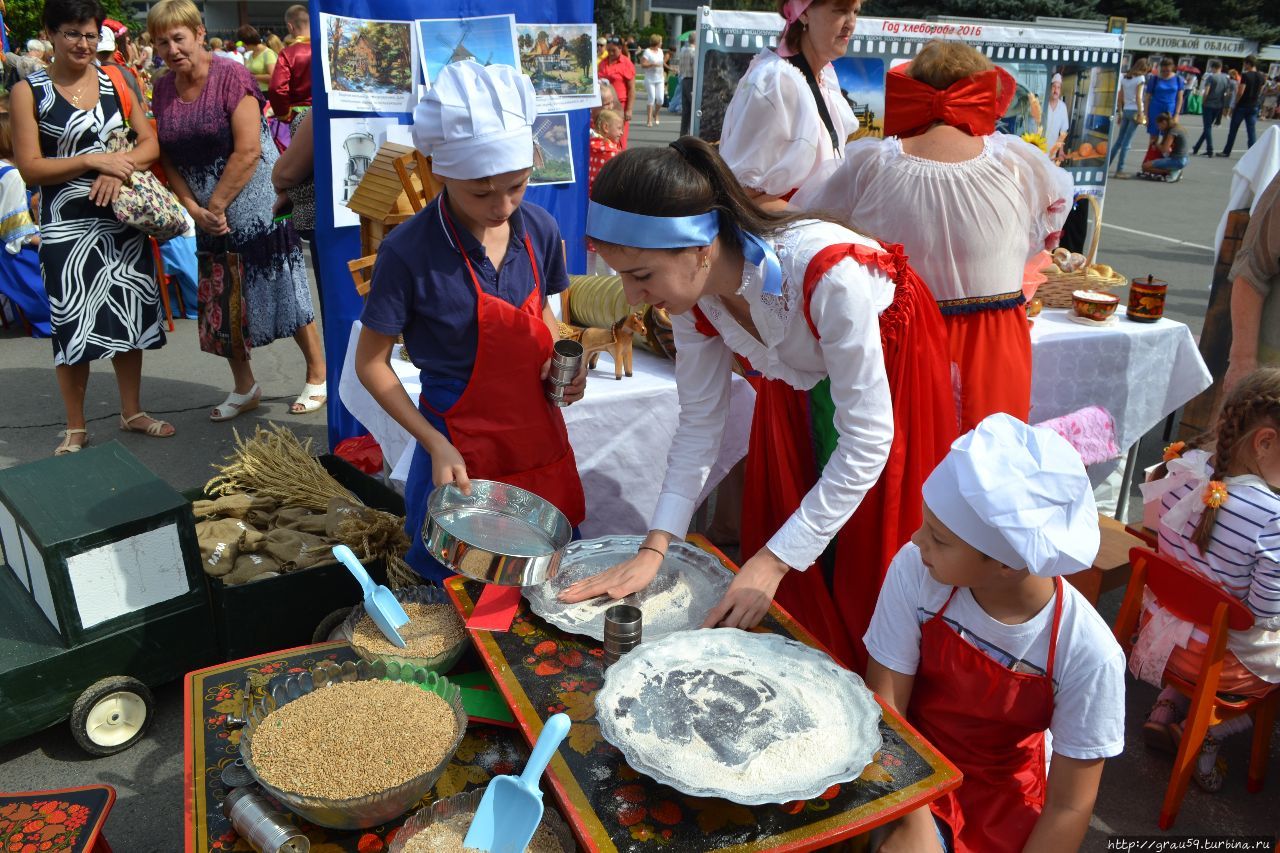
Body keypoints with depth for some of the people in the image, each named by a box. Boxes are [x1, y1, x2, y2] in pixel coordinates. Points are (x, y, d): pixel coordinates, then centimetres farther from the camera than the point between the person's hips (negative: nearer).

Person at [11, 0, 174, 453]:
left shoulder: (116, 81, 5)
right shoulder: (28, 92, -4)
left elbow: (150, 142, 3)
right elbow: (29, 168, -9)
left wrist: (120, 169, -16)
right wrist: (94, 161, -18)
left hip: (123, 220, 3)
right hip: (68, 226, -3)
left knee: (130, 315, 10)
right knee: (74, 326, 3)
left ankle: (132, 412, 27)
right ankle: (76, 428, 17)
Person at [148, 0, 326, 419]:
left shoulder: (231, 76, -12)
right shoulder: (163, 89, 6)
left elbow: (248, 151, -18)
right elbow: (168, 158, 7)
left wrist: (216, 206, -15)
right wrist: (193, 207, -7)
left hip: (254, 202, -6)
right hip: (208, 211, 6)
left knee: (280, 286, -1)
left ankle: (318, 375, 16)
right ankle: (244, 388, 26)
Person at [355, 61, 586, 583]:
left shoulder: (539, 230, -5)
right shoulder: (409, 252, -19)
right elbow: (370, 364, -10)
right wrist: (436, 445, -17)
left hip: (541, 437, 5)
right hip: (463, 452, -4)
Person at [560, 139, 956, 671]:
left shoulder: (829, 274, -41)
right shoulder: (692, 288, -22)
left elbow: (867, 437, -34)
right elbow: (699, 422, -11)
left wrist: (775, 561, -33)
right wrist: (654, 548, -18)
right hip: (800, 380, 5)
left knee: (870, 570, 4)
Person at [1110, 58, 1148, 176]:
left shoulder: (1125, 78, 12)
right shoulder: (1140, 78, -6)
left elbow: (1120, 98, 12)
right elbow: (1138, 97, -13)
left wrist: (1120, 112, 17)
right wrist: (1140, 114, -12)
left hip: (1125, 111, 6)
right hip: (1134, 111, -6)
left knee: (1119, 140, 13)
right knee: (1126, 142, -6)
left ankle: (1106, 165, 10)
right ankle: (1119, 170, -5)